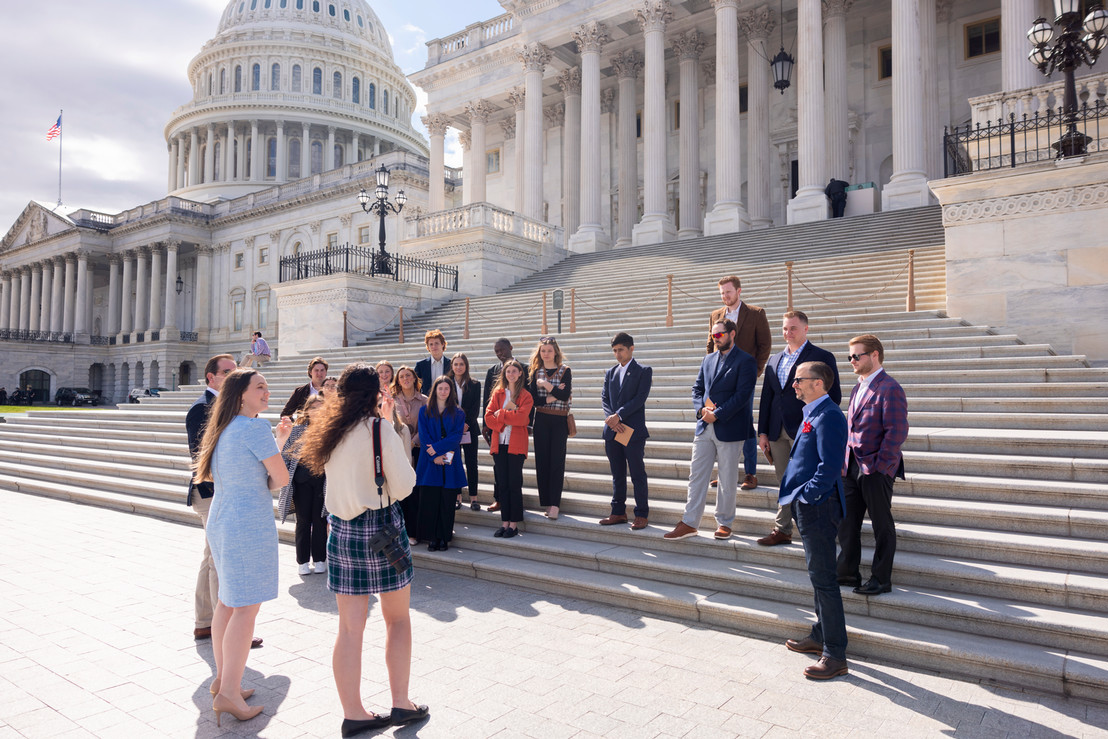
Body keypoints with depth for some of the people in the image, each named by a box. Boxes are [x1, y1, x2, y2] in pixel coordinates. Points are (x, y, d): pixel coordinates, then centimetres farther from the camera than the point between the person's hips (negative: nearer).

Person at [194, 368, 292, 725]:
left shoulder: (223, 428, 13)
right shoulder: (256, 427, -15)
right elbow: (282, 478, -12)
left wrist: (278, 439, 18)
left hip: (220, 522, 10)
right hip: (250, 525, -10)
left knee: (228, 600, 19)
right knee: (247, 606, -3)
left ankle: (223, 677, 31)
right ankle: (229, 693, 2)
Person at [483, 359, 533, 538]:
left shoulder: (526, 395, 2)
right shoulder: (498, 393, 12)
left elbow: (521, 417, -13)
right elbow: (488, 417, 3)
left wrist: (501, 414, -8)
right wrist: (504, 424, -11)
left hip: (516, 444, -3)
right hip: (499, 443, 3)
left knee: (514, 484, -2)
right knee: (502, 484, 5)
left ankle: (514, 524, 5)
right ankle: (505, 522, 12)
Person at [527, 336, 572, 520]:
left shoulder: (565, 371, 1)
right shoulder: (535, 372, 9)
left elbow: (565, 395, -11)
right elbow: (532, 399, 0)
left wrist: (546, 385, -12)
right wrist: (549, 398, -12)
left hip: (559, 420, -3)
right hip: (541, 420, 3)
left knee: (557, 460, -5)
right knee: (542, 460, 2)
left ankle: (555, 503, -4)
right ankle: (546, 501, 10)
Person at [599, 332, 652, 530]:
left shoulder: (643, 371, 1)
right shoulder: (610, 373, 16)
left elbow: (641, 397, -10)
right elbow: (604, 398, 8)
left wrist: (619, 415, -16)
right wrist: (611, 418, -10)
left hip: (633, 430, -5)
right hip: (612, 431, 5)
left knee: (638, 474, 0)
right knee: (617, 474, 11)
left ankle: (642, 514, 8)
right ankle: (618, 512, 19)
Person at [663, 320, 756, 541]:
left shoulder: (745, 361, -7)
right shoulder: (708, 360, 14)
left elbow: (742, 395, -14)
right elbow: (697, 388, 13)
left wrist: (717, 414, -18)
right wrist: (701, 409, -6)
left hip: (729, 428, -6)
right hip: (704, 427, 6)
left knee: (727, 480, 6)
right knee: (696, 476, 6)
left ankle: (724, 523, 19)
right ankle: (689, 523, 11)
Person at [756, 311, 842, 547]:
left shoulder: (822, 357, -2)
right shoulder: (774, 360, 14)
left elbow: (834, 396, -5)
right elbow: (766, 398, 13)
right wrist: (763, 432, 8)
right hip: (778, 432, 5)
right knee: (785, 484, 12)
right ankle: (782, 531, 20)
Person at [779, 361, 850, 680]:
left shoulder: (828, 416, -18)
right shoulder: (812, 414, 13)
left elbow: (830, 465, -25)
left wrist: (807, 494, -21)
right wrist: (798, 496, 15)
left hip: (818, 507, -10)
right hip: (808, 507, 10)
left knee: (823, 579, -4)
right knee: (818, 576, 19)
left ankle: (835, 656, 5)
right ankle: (820, 636, 33)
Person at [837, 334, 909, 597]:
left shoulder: (889, 388, -13)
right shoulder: (858, 388, 14)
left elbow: (897, 431, -18)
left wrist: (880, 465, -18)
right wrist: (845, 461, 12)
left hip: (876, 470, -8)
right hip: (853, 467, 8)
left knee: (882, 526, 6)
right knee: (846, 522, 12)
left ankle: (881, 579, 17)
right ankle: (848, 572, 24)